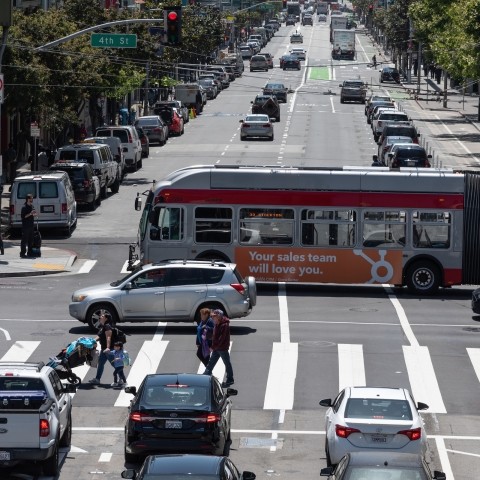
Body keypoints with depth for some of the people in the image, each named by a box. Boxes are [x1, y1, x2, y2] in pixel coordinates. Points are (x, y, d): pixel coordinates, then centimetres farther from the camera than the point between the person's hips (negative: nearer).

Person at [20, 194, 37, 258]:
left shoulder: (32, 206, 14)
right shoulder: (24, 207, -12)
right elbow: (23, 216, -19)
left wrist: (34, 215, 4)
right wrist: (30, 214, -25)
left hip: (31, 226, 8)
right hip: (25, 226, -8)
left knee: (30, 240, 12)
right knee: (24, 240, -6)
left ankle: (29, 253, 19)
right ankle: (22, 253, -4)